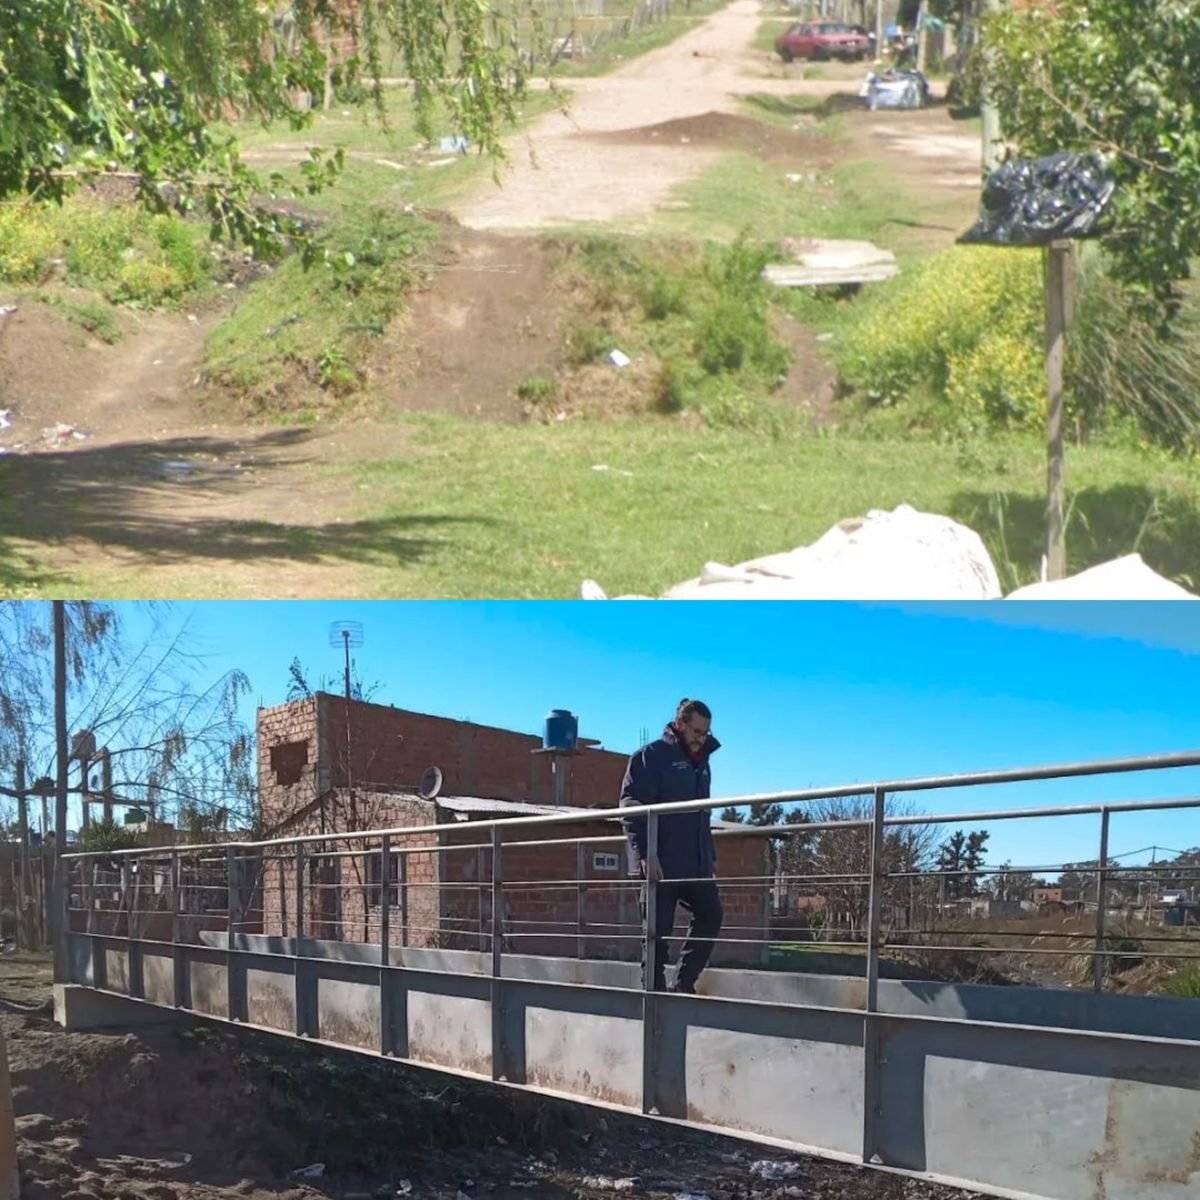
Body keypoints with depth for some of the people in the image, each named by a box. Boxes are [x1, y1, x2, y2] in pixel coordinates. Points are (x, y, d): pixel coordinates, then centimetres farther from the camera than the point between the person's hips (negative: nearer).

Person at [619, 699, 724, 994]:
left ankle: (684, 983, 5)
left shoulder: (701, 763, 18)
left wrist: (710, 856, 16)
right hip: (660, 864, -7)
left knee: (711, 914, -3)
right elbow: (631, 807, -14)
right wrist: (646, 853, -24)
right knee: (658, 930, -3)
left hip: (696, 864, 7)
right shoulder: (651, 756, -6)